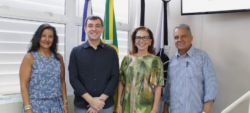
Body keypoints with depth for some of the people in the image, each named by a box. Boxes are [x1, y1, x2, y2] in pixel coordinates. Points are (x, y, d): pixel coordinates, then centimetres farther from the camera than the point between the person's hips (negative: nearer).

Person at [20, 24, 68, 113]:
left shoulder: (58, 58, 6)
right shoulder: (30, 57, -4)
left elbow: (62, 82, 9)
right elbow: (24, 85, -8)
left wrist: (65, 103, 6)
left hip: (56, 105, 3)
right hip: (36, 105, -3)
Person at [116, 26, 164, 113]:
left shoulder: (155, 60, -4)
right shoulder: (127, 59, 3)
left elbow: (158, 86, -5)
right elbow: (121, 82, 4)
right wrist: (118, 104, 2)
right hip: (127, 105, 2)